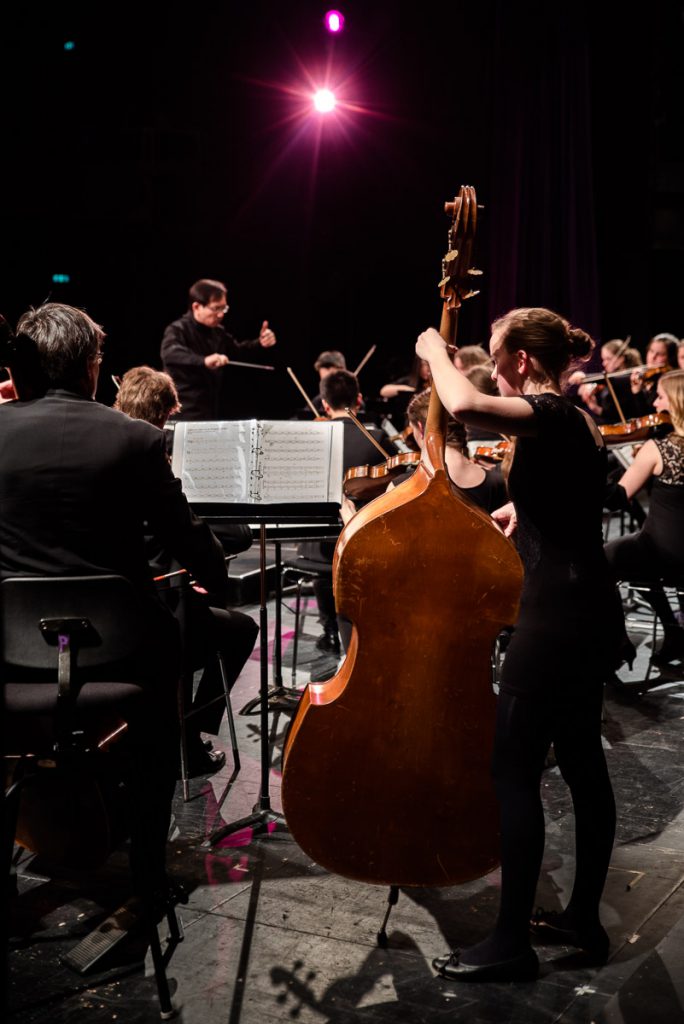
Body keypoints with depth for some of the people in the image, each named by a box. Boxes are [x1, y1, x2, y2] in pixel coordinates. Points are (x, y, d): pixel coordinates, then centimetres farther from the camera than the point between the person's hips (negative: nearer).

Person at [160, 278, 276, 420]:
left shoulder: (218, 331, 10)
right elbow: (170, 354, -36)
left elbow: (235, 350, 27)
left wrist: (259, 343, 6)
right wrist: (203, 361, -54)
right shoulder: (177, 330, -15)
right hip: (185, 416, -8)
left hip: (214, 413, 8)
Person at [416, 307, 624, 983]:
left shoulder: (549, 415, -15)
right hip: (591, 615, 10)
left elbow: (463, 404, -34)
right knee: (581, 762, 17)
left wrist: (435, 351, -16)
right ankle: (584, 918, 30)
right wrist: (523, 504, 23)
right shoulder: (575, 421, 14)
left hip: (557, 620, -10)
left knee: (514, 772, -2)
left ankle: (510, 943, 9)